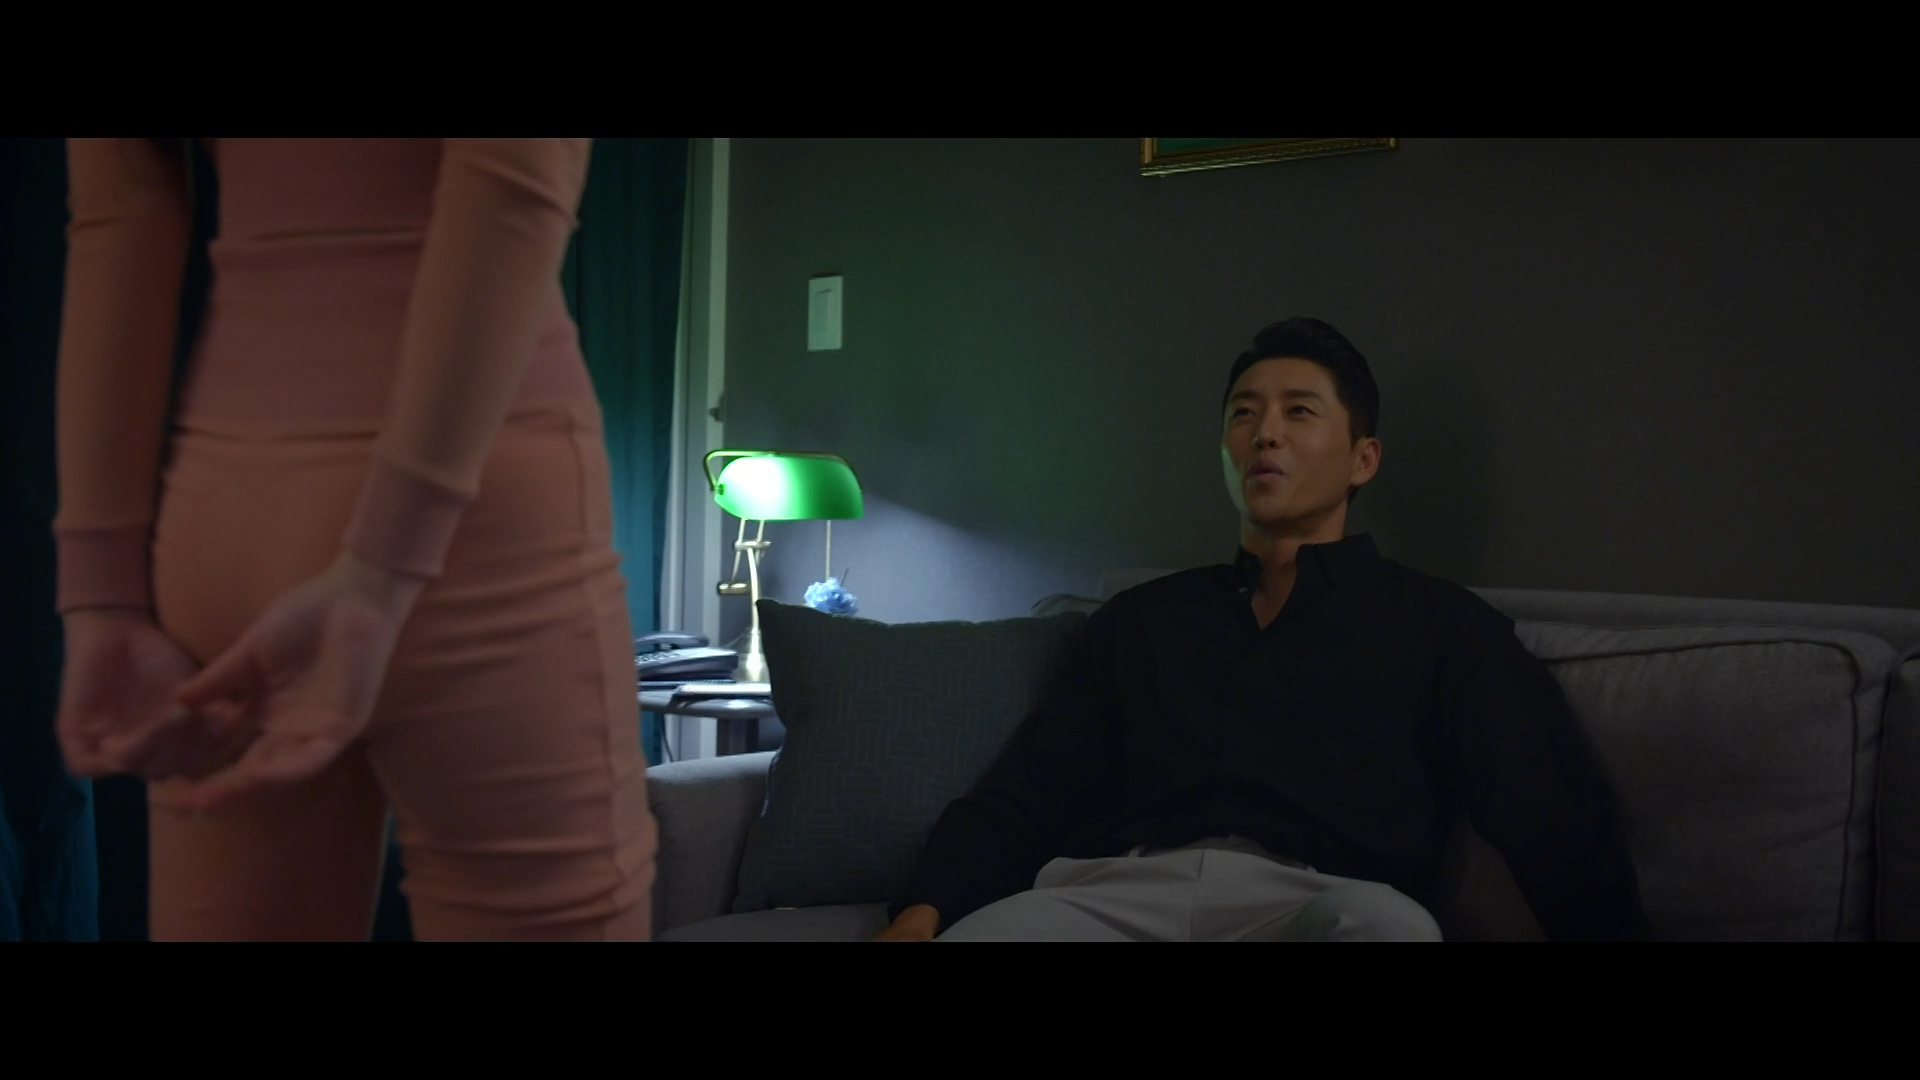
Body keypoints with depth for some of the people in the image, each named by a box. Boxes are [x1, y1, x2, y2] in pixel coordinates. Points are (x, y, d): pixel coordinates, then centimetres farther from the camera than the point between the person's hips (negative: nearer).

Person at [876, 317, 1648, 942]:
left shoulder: (1439, 626, 18)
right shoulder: (1139, 620, 25)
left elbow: (1561, 831, 7)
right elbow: (1022, 797, 16)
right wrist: (919, 918, -3)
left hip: (1313, 904, -1)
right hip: (1110, 891, 1)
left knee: (1383, 922, -37)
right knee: (976, 929, -31)